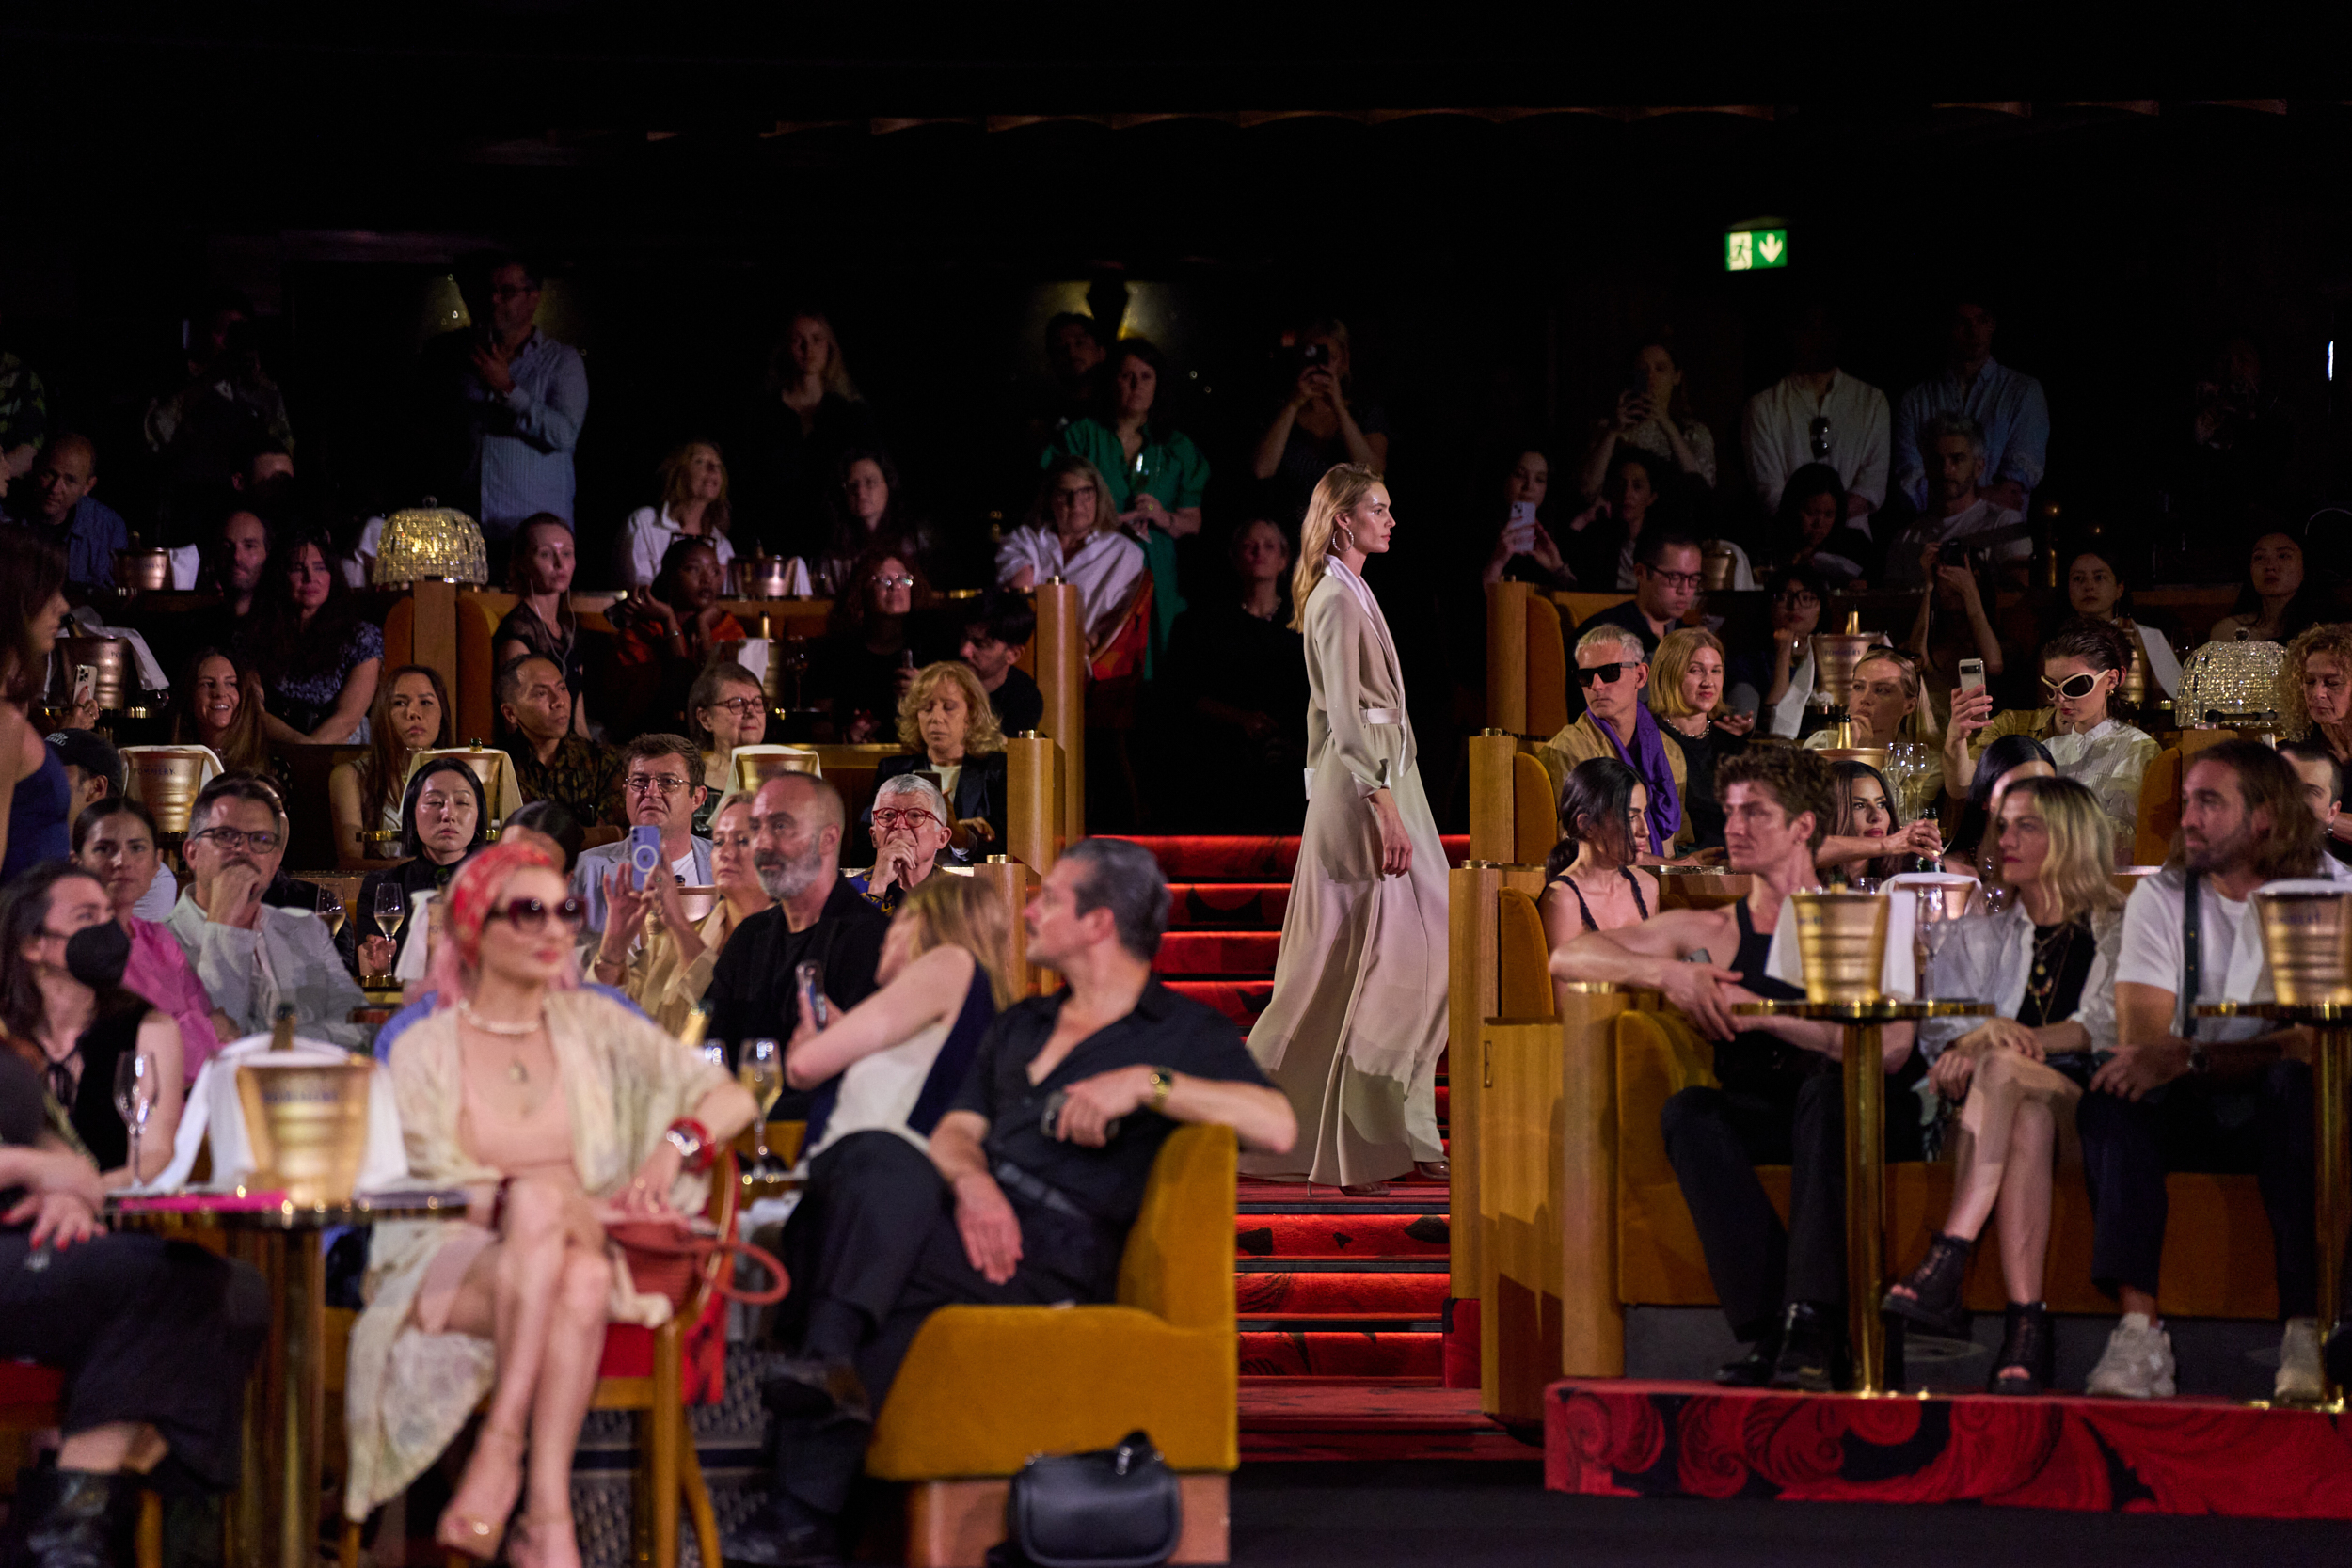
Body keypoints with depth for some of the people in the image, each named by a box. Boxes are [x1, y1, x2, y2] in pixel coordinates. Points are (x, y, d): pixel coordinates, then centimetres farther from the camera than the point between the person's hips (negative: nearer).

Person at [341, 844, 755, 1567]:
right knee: (539, 1199, -36)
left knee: (583, 1283, -36)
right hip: (450, 1262, -2)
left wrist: (675, 1142, -10)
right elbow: (424, 1183, -4)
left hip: (581, 1253, 2)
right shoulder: (425, 1048, 8)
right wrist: (518, 1199, -23)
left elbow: (730, 1098, 11)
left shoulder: (591, 1025, 15)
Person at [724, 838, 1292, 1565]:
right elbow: (955, 1132, 18)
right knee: (883, 1158, -29)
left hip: (1060, 1253, -5)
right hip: (978, 1223, 5)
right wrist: (971, 1182, -8)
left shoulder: (1185, 1033, 8)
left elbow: (1277, 1126, -9)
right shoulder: (1019, 1026, 30)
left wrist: (1148, 1083, -17)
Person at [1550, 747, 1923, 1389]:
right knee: (1688, 1111, -28)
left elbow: (1890, 1047, -12)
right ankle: (1770, 1333, -36)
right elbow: (1567, 958, 9)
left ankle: (1811, 1331, -44)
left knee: (1827, 1085, -36)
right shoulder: (1710, 932, 16)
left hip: (1860, 1118, -3)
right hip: (1761, 1116, 3)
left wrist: (1760, 1012, -16)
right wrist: (1668, 973, -9)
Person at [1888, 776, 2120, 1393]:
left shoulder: (2120, 934, 18)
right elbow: (1939, 1025, 13)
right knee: (2027, 1120, -38)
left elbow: (2110, 1025, 0)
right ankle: (2027, 1324, -50)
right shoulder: (1978, 939, 29)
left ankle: (1947, 1263, -50)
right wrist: (1960, 1050, -14)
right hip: (2005, 1102, 2)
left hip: (2087, 1100, -2)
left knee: (2003, 1071, -37)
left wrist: (2017, 1039, -18)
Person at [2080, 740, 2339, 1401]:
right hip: (2189, 1115, 2)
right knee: (2111, 1092, -29)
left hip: (2273, 1113, -2)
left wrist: (2187, 1059, -30)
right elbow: (2140, 1037, -6)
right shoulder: (2160, 898, 5)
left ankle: (2305, 1329, -41)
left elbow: (2308, 1044, -17)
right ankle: (2138, 1328, -40)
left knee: (2299, 1088, -37)